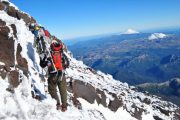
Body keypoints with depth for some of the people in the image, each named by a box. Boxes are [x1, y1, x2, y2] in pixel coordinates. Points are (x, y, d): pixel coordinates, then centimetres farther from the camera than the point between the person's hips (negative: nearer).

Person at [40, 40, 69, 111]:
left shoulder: (48, 55, -1)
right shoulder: (62, 54, 5)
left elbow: (42, 65, 5)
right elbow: (67, 64, 10)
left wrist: (42, 58, 21)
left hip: (53, 75, -2)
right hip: (62, 75, 2)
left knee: (52, 90, 13)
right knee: (63, 91, 13)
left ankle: (57, 104, 1)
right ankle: (64, 106, 18)